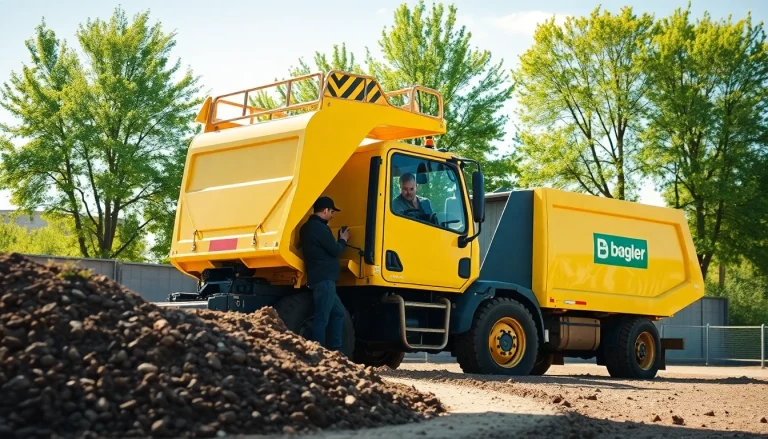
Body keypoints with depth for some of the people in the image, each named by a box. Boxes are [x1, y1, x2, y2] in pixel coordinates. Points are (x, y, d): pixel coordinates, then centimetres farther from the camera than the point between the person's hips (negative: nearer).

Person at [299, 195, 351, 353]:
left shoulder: (308, 227, 18)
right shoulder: (319, 228, -15)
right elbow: (335, 250, -11)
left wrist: (338, 241, 18)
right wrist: (343, 240, 7)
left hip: (321, 278, 11)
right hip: (324, 279, -11)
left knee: (338, 313, 16)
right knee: (322, 318, -9)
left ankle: (334, 351, 15)